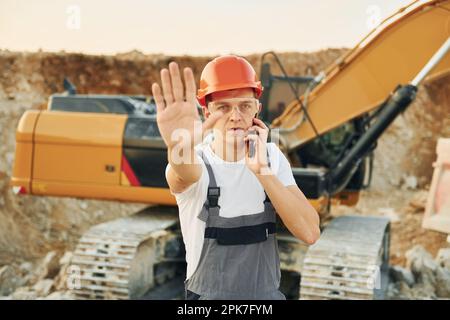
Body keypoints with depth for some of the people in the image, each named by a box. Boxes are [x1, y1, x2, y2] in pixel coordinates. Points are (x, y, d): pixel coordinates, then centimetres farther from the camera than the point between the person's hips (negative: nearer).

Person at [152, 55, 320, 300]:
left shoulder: (272, 157, -7)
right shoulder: (200, 162, -16)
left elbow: (310, 232, -17)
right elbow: (183, 174, -41)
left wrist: (262, 170, -26)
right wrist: (179, 147, -63)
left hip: (269, 293, 3)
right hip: (208, 294, -2)